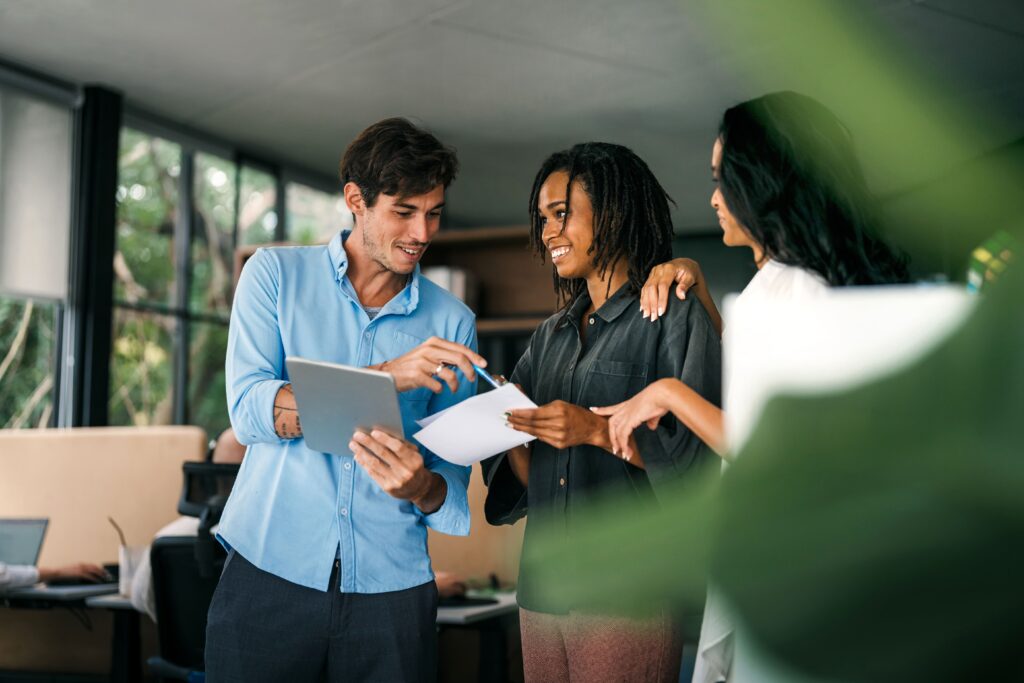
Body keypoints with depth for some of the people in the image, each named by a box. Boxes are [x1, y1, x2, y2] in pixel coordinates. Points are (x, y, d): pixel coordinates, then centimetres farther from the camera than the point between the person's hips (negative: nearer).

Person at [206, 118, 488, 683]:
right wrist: (386, 377, -22)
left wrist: (421, 488, -21)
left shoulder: (452, 322, 4)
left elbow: (454, 474, 3)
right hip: (270, 572, -1)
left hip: (390, 587, 2)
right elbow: (249, 411, -12)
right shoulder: (276, 274, 1)